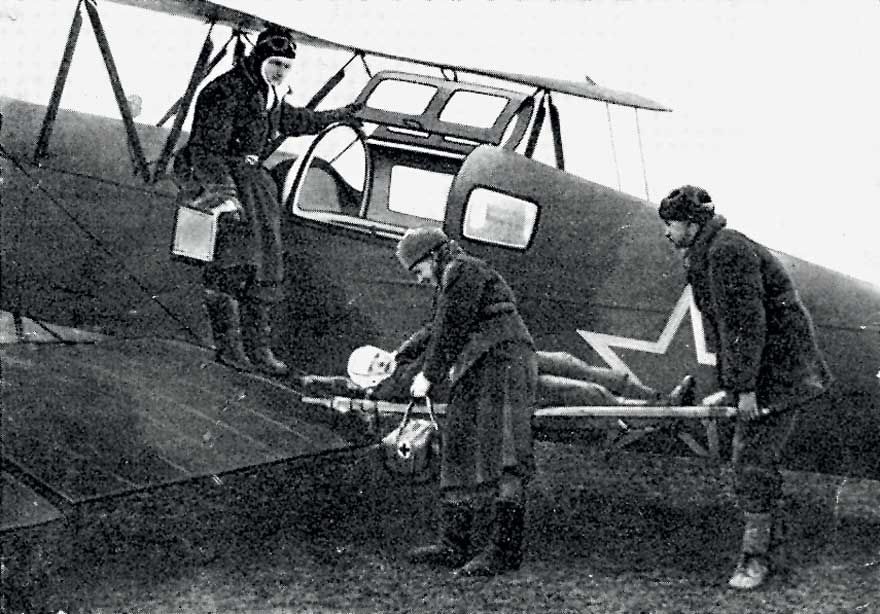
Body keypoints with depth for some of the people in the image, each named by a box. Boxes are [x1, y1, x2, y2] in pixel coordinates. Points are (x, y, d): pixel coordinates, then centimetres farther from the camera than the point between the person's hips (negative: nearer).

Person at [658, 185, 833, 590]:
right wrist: (727, 388, 21)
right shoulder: (705, 257, 17)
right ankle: (769, 538, 24)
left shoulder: (727, 251, -17)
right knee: (749, 460, 14)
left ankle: (755, 557, -2)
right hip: (760, 374, 11)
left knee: (753, 463, -9)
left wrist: (744, 387, -23)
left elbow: (746, 323, -23)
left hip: (779, 373, -11)